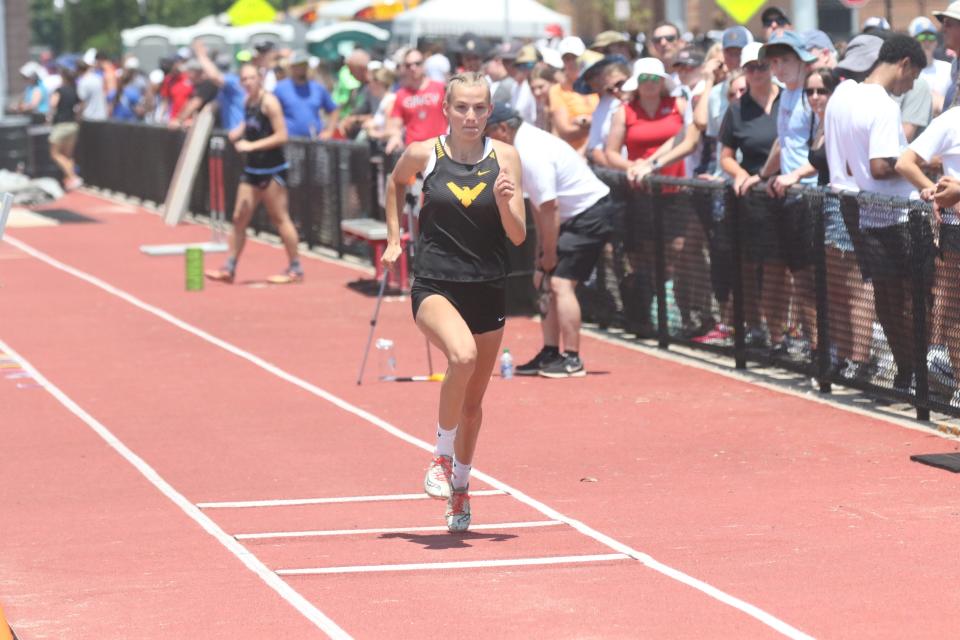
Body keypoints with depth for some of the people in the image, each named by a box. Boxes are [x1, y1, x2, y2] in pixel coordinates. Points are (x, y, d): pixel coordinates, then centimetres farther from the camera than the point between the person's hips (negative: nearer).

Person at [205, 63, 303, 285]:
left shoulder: (269, 102, -14)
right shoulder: (248, 102, 9)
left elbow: (281, 136, -18)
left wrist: (252, 146, -20)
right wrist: (237, 134, 3)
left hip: (272, 170, -8)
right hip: (252, 168, 8)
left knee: (280, 218, -2)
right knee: (239, 218, 6)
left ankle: (295, 269, 6)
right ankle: (229, 268, 11)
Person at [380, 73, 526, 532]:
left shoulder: (505, 158, -2)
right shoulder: (423, 154, -4)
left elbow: (518, 236, -3)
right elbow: (396, 183, 20)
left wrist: (504, 201, -21)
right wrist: (393, 239, 14)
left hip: (489, 291, 3)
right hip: (435, 285, -3)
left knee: (473, 400, 13)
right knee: (462, 356, -32)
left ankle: (460, 485, 37)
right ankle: (442, 455, -10)